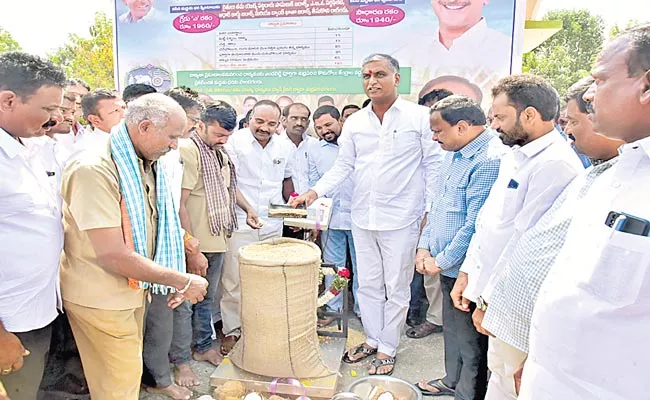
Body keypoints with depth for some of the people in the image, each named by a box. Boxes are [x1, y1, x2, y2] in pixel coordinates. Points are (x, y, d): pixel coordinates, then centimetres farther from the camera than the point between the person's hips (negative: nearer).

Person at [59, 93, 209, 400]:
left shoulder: (147, 166, 5)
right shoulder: (93, 170, -24)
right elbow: (113, 256, -28)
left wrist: (178, 281, 3)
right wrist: (182, 281, -20)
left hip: (133, 289, 8)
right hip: (100, 298, -8)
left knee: (129, 372, 20)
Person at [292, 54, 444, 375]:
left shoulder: (419, 117, -4)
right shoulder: (354, 123, 7)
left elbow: (434, 164, -2)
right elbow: (343, 166, 11)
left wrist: (431, 210, -4)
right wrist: (315, 191, -2)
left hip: (401, 219, -4)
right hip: (362, 218, 4)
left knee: (396, 288, 8)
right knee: (368, 285, 16)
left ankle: (387, 348, 26)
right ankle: (372, 339, 34)